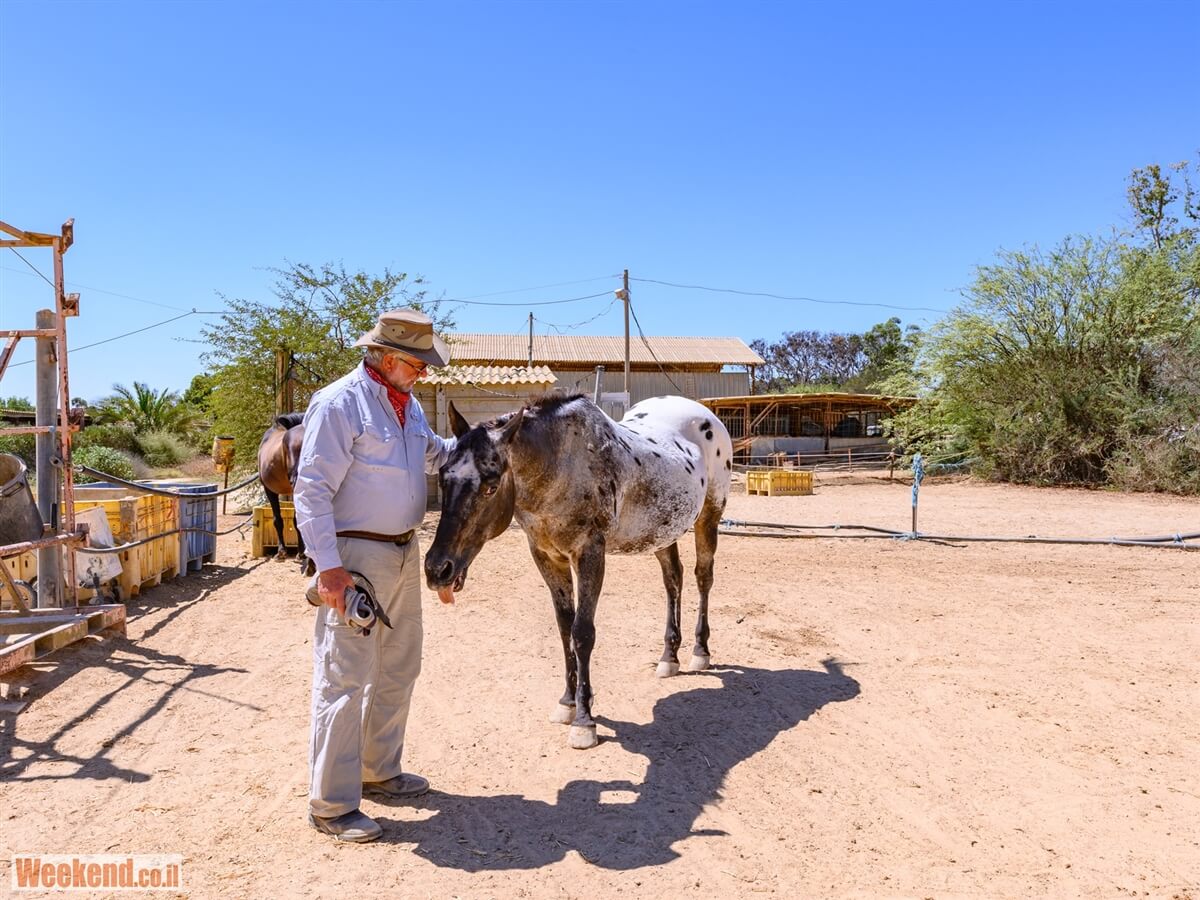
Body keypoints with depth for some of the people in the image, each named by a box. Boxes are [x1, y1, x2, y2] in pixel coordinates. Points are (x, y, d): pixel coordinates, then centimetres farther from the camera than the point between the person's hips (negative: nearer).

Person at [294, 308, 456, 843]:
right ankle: (331, 805, 9)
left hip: (403, 554, 9)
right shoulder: (338, 404, -15)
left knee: (397, 670, 18)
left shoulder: (407, 403, 10)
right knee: (345, 678, -3)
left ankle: (379, 771, 35)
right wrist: (328, 565, -24)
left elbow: (434, 455, 27)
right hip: (356, 557, -9)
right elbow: (312, 490, -19)